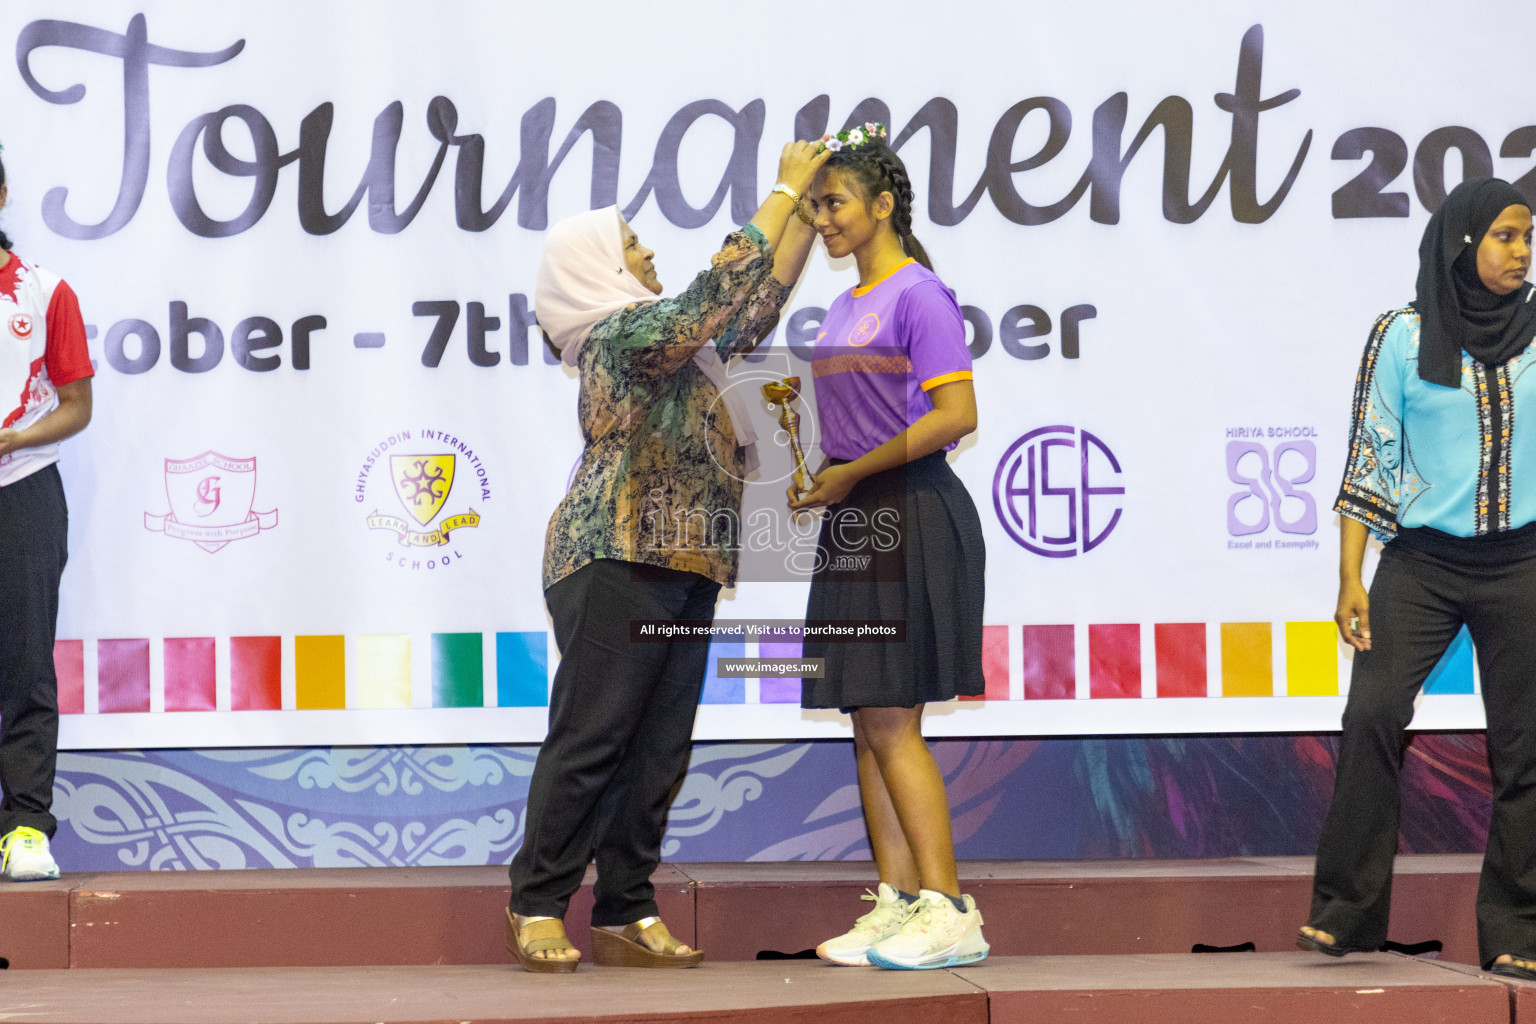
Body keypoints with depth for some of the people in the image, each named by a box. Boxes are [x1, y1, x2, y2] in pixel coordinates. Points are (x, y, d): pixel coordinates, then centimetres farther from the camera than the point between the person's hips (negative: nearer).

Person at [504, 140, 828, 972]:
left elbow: (758, 307, 26)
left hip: (681, 571, 10)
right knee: (590, 739, -8)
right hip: (619, 563, -9)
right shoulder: (623, 334, -8)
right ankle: (538, 905, -3)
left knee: (659, 747, 5)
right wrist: (787, 189, -8)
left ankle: (625, 912, 7)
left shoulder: (668, 335, 21)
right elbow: (728, 288, -16)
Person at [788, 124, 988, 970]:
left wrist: (852, 475, -14)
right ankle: (896, 902, 10)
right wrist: (818, 482, 8)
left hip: (909, 515, -9)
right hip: (856, 523, 9)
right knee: (868, 723, 7)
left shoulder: (918, 294, -10)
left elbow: (955, 416, -19)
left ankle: (947, 912, -10)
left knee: (892, 723, -11)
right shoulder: (846, 307, 17)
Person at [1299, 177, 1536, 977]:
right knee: (1371, 712, -17)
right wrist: (1350, 579, -5)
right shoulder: (1403, 338, 1)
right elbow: (1370, 461, 1)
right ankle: (1346, 912, -9)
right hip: (1423, 560, -2)